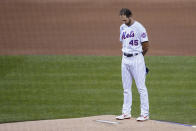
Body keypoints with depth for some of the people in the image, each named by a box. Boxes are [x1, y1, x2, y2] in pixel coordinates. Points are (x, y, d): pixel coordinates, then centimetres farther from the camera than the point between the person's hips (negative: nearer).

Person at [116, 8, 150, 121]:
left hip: (137, 59, -7)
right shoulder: (122, 28, 11)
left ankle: (145, 114, -3)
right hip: (125, 59, 7)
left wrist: (138, 56, 6)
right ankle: (126, 113, 16)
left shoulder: (139, 28, -11)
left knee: (141, 87, -6)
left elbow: (146, 45, -7)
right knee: (126, 87, 10)